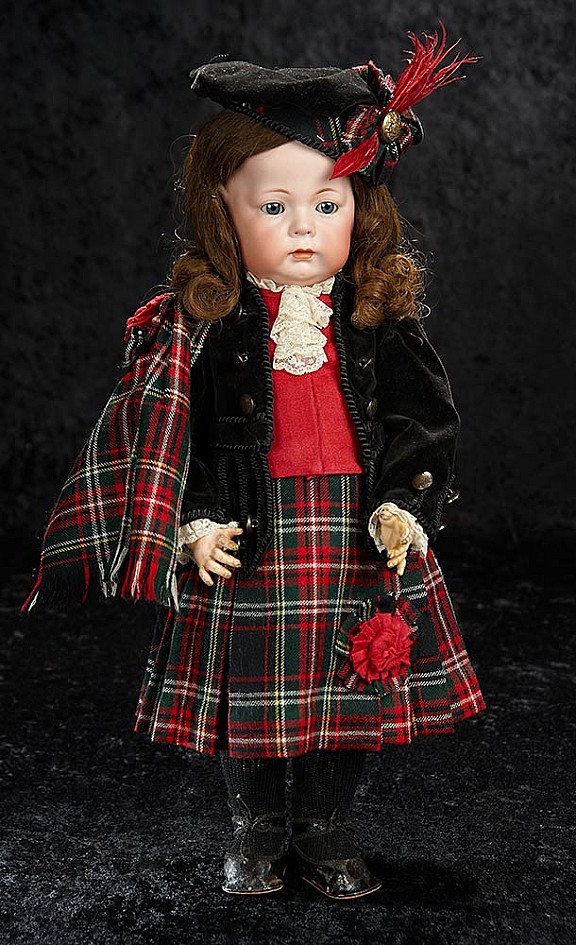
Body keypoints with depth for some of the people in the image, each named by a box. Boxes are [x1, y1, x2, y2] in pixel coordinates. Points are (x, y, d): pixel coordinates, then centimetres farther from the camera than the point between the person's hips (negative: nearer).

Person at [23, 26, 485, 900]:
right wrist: (194, 522, -12)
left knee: (350, 692, 13)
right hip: (248, 537, -1)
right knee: (250, 695, 13)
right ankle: (258, 828, 36)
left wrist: (404, 508, -10)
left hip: (359, 535, 2)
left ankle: (325, 829, 36)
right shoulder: (198, 323, -6)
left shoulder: (382, 319, -2)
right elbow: (162, 437, -3)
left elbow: (423, 425, 1)